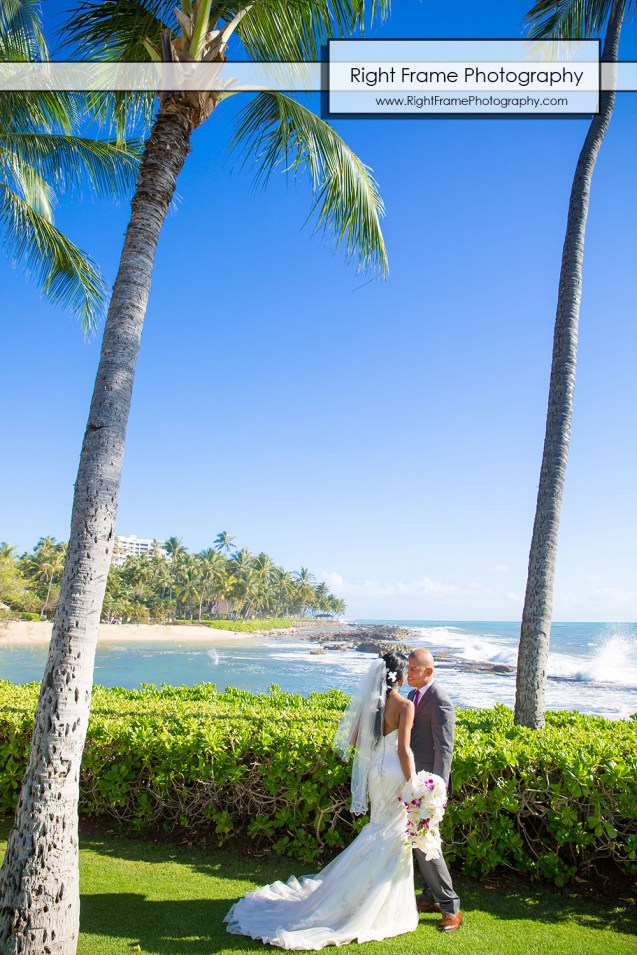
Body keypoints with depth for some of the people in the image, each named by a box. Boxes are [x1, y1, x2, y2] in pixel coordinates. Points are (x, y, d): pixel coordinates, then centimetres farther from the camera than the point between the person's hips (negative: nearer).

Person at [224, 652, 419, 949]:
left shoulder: (370, 701, 2)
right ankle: (386, 911, 15)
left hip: (375, 770, 6)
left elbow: (354, 741, 6)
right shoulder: (405, 706, -17)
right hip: (396, 773, -6)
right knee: (393, 838, 6)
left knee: (380, 830, 22)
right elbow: (403, 750, -19)